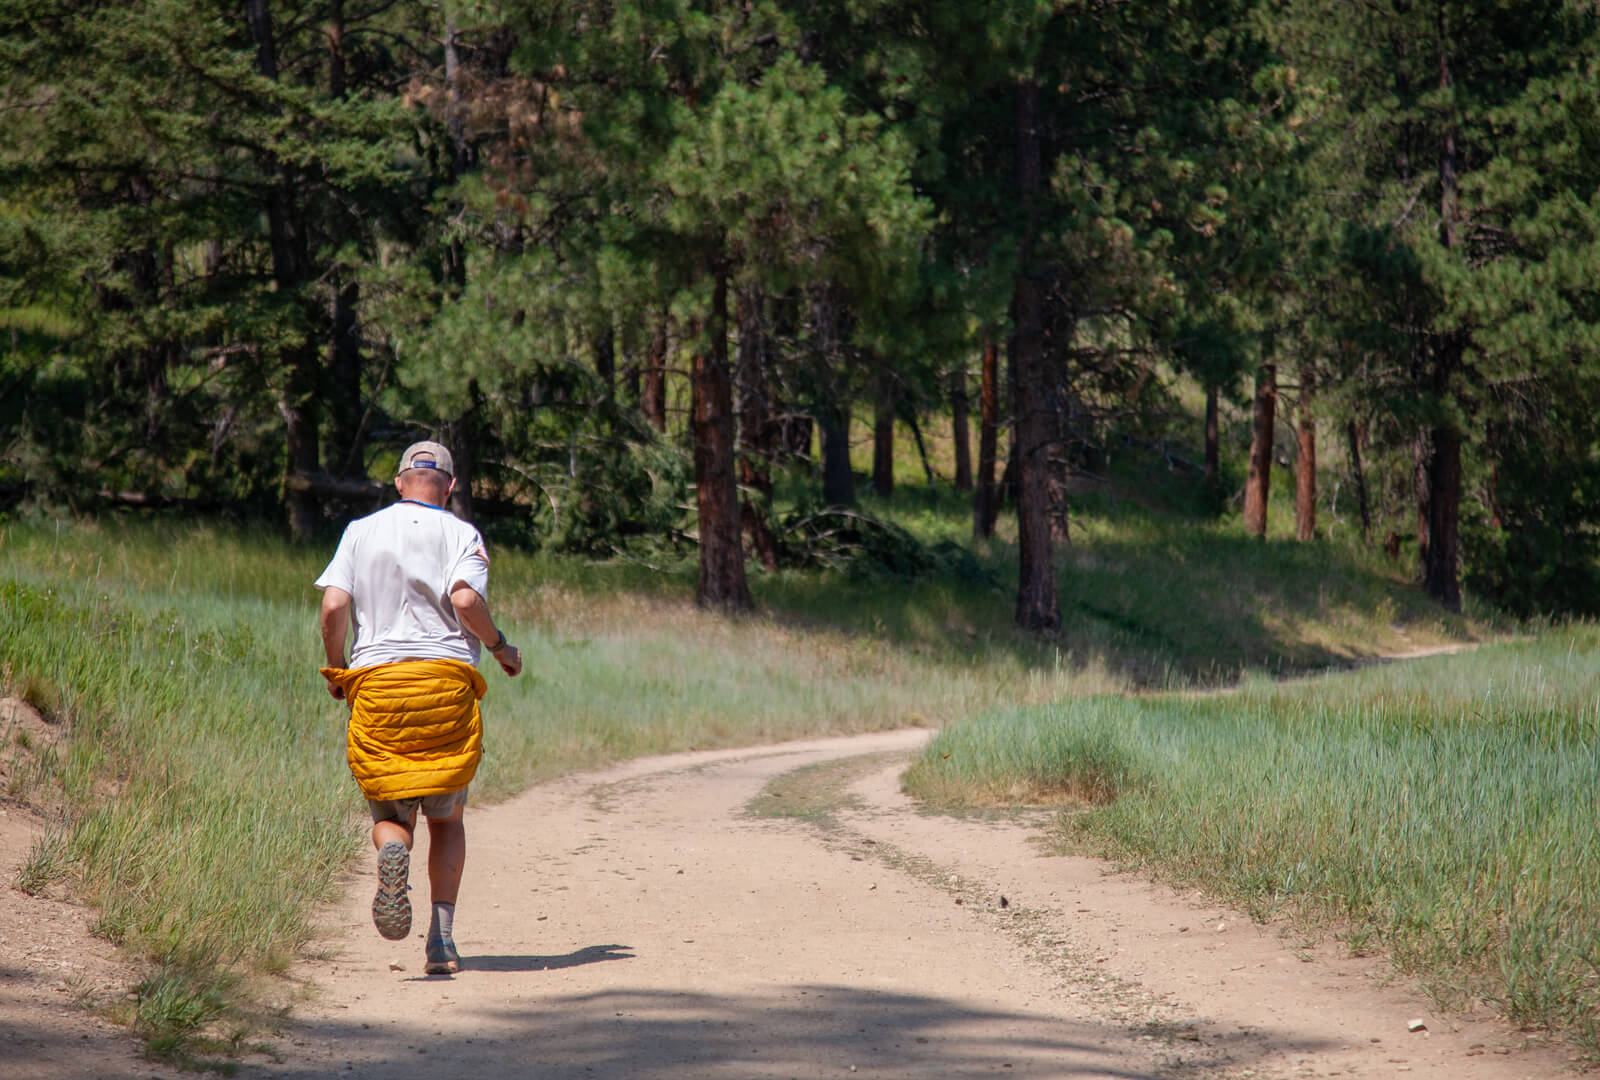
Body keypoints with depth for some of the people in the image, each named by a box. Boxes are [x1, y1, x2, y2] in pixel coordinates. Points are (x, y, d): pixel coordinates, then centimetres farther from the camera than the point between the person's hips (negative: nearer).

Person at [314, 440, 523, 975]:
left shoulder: (360, 531, 12)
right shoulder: (460, 533, 5)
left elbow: (334, 606, 1)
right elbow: (465, 600, -13)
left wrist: (335, 670, 16)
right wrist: (501, 647, 4)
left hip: (376, 680, 1)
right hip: (447, 680, -1)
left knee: (390, 811, 8)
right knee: (447, 818, 10)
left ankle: (392, 851, -29)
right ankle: (442, 937, -2)